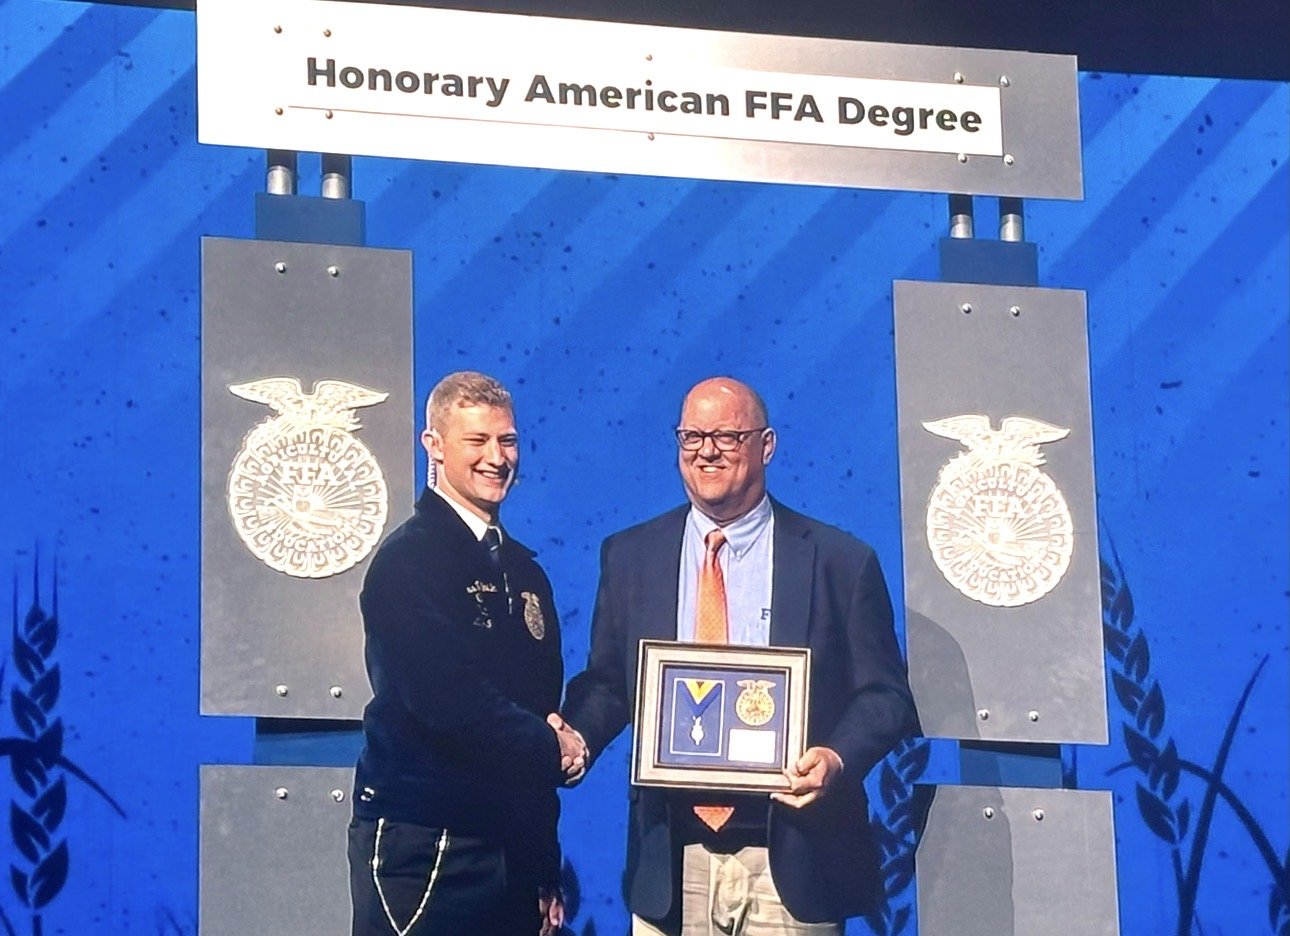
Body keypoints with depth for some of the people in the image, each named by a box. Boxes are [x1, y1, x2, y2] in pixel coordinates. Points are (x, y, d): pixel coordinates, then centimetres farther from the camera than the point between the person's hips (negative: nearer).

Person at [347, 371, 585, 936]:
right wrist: (551, 747, -5)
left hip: (513, 846, 7)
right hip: (422, 848, -7)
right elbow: (448, 704, -20)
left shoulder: (523, 571, 15)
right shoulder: (409, 559, -9)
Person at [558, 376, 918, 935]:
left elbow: (884, 696, 3)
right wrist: (574, 736, -7)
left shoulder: (840, 562, 3)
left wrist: (839, 758, -16)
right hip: (671, 866, 2)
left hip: (792, 867, -2)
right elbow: (606, 683, 14)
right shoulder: (629, 557, 11)